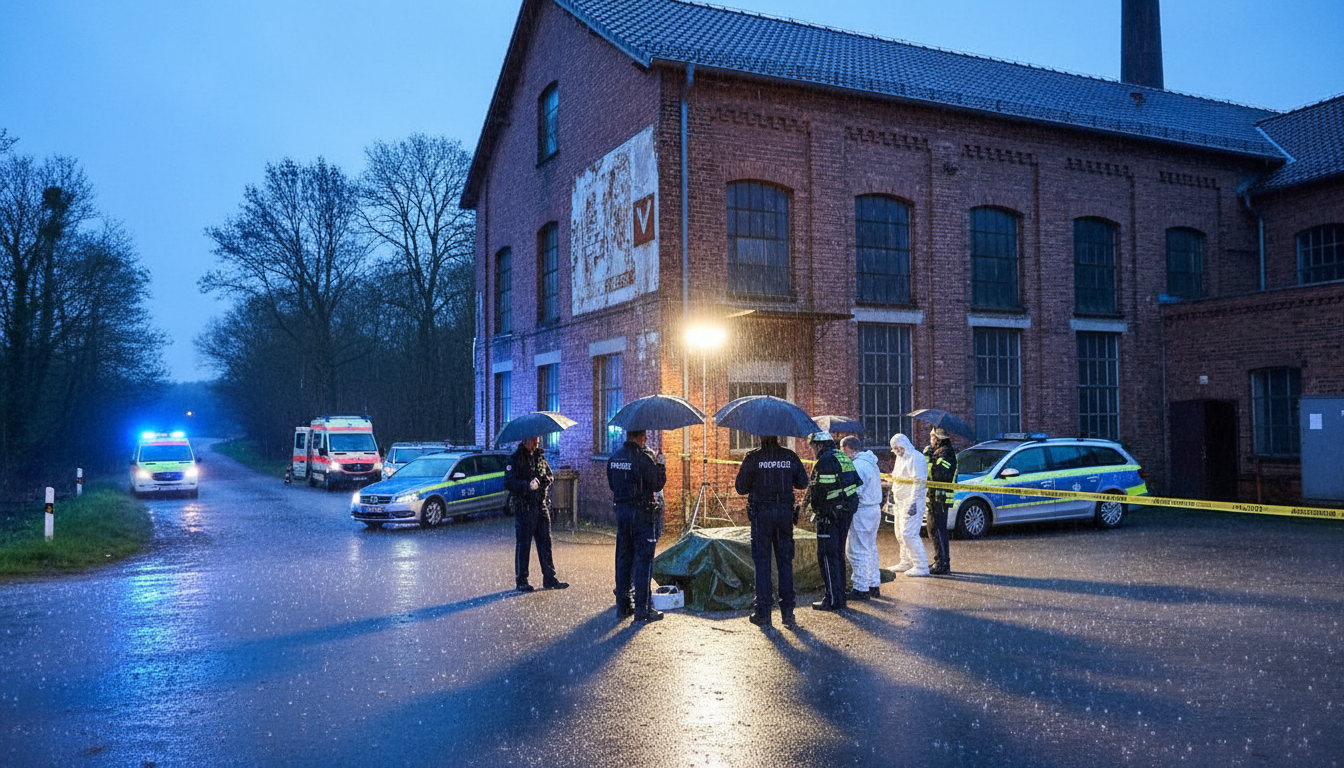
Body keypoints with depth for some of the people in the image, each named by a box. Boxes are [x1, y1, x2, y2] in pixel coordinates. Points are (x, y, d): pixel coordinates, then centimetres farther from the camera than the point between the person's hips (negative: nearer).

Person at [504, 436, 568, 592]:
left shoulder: (540, 457, 14)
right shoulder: (515, 459, -5)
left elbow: (550, 475, 24)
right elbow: (508, 483, -13)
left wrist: (548, 479, -1)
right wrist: (527, 485, -25)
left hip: (541, 507, 6)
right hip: (523, 508, -6)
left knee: (545, 542, 7)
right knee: (523, 544, -1)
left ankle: (549, 578, 13)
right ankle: (521, 581, 7)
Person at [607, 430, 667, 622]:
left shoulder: (614, 457, 6)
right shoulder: (643, 458, -16)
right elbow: (658, 484, -11)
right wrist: (660, 464, 3)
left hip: (621, 510, 7)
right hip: (642, 512, -7)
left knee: (623, 557, 14)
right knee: (643, 559, -1)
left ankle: (623, 605, 20)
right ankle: (642, 609, 1)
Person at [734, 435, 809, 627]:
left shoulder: (753, 458, -8)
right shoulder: (790, 457, 1)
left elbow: (741, 487, -5)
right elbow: (802, 483, 8)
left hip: (761, 513, -3)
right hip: (785, 512, 3)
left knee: (762, 561, 4)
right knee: (785, 561, 10)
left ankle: (763, 613, 4)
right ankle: (787, 611, 10)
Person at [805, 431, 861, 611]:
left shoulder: (825, 462, -15)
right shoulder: (844, 458, 14)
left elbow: (821, 490, -21)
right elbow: (855, 483, 16)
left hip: (830, 515, -9)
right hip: (846, 513, 9)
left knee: (827, 556, -3)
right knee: (838, 554, 17)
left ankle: (833, 599, -2)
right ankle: (839, 595, 23)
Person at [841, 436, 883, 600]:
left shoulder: (857, 465, -18)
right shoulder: (871, 462, 13)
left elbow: (854, 492, -22)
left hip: (861, 512, -10)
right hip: (875, 509, 10)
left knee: (858, 551, -3)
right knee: (870, 549, 17)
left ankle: (861, 589, 1)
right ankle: (874, 585, 23)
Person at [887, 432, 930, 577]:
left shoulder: (916, 458, -14)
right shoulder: (900, 458, 18)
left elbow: (918, 482, -19)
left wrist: (914, 502, -24)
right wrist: (893, 495, 23)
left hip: (911, 501, -10)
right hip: (900, 501, 10)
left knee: (909, 533, -14)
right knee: (900, 533, 14)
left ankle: (921, 566, -11)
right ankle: (906, 562, 25)